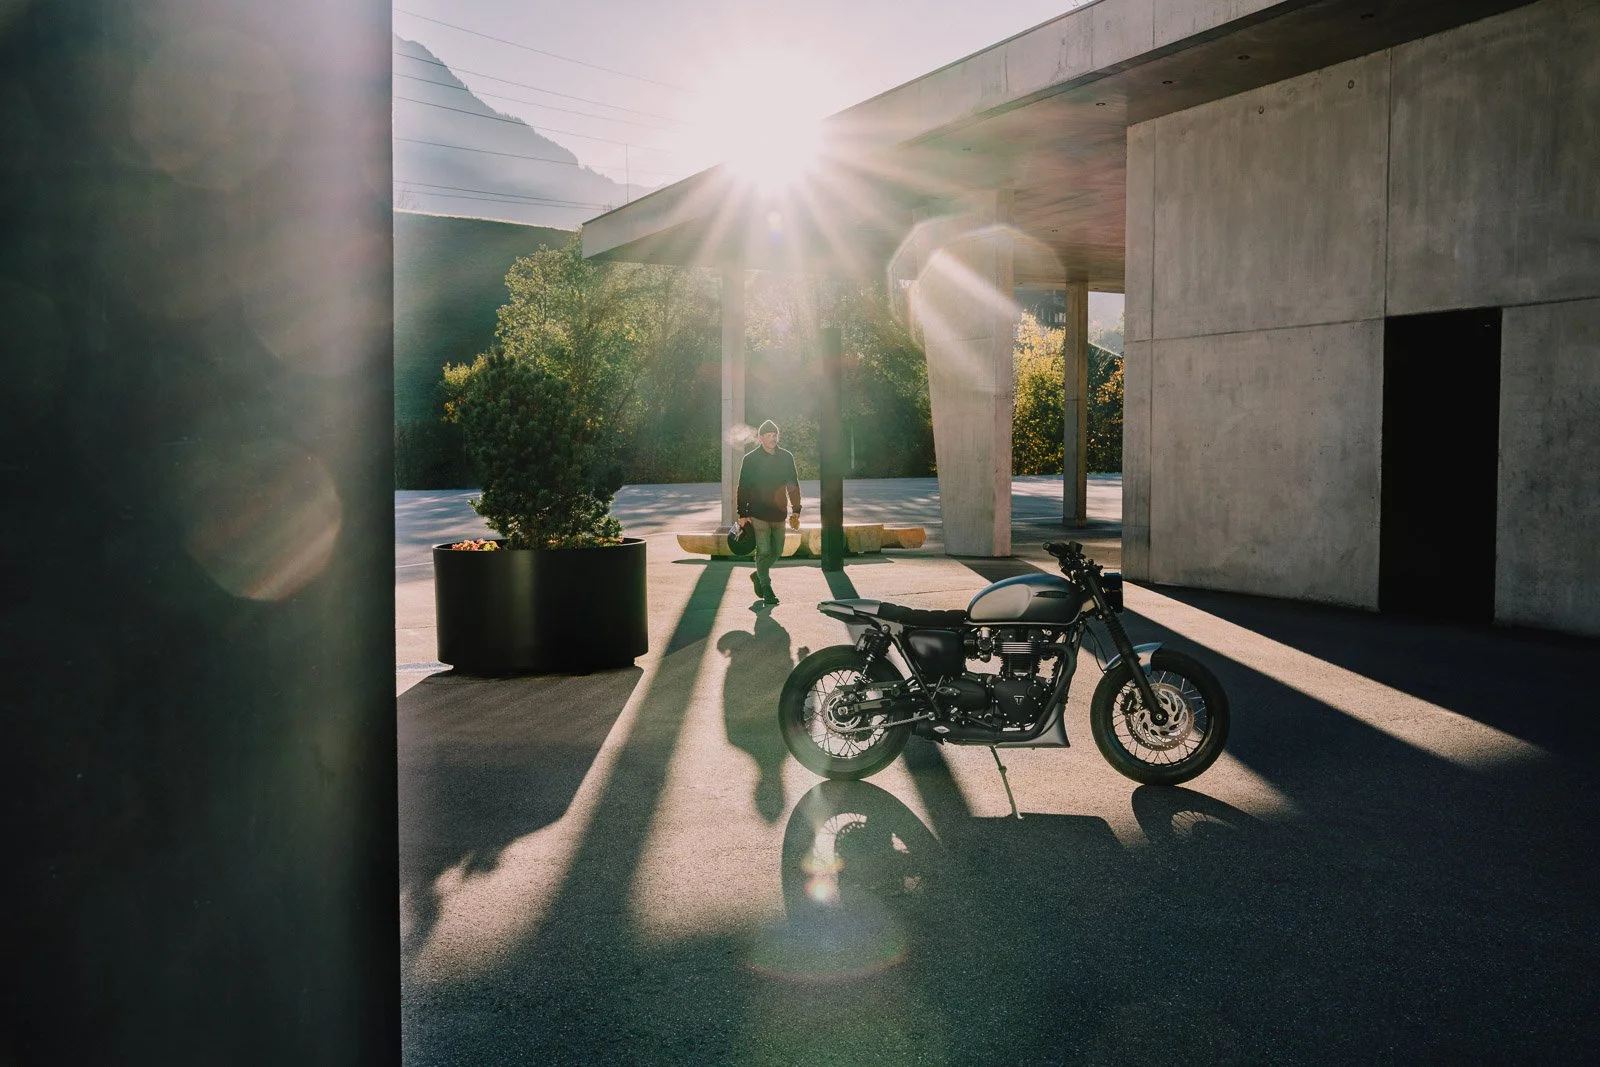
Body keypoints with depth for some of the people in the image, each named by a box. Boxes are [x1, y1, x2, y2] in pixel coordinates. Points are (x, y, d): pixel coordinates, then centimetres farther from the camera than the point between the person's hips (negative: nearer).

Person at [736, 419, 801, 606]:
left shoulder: (786, 457, 6)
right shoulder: (751, 459, -4)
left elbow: (793, 485, 12)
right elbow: (743, 488, -3)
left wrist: (796, 510, 6)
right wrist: (743, 514, -7)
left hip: (779, 514, 4)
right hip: (758, 514, -4)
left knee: (777, 551, 11)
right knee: (764, 552, -5)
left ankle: (758, 575, 34)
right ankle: (766, 589, 6)